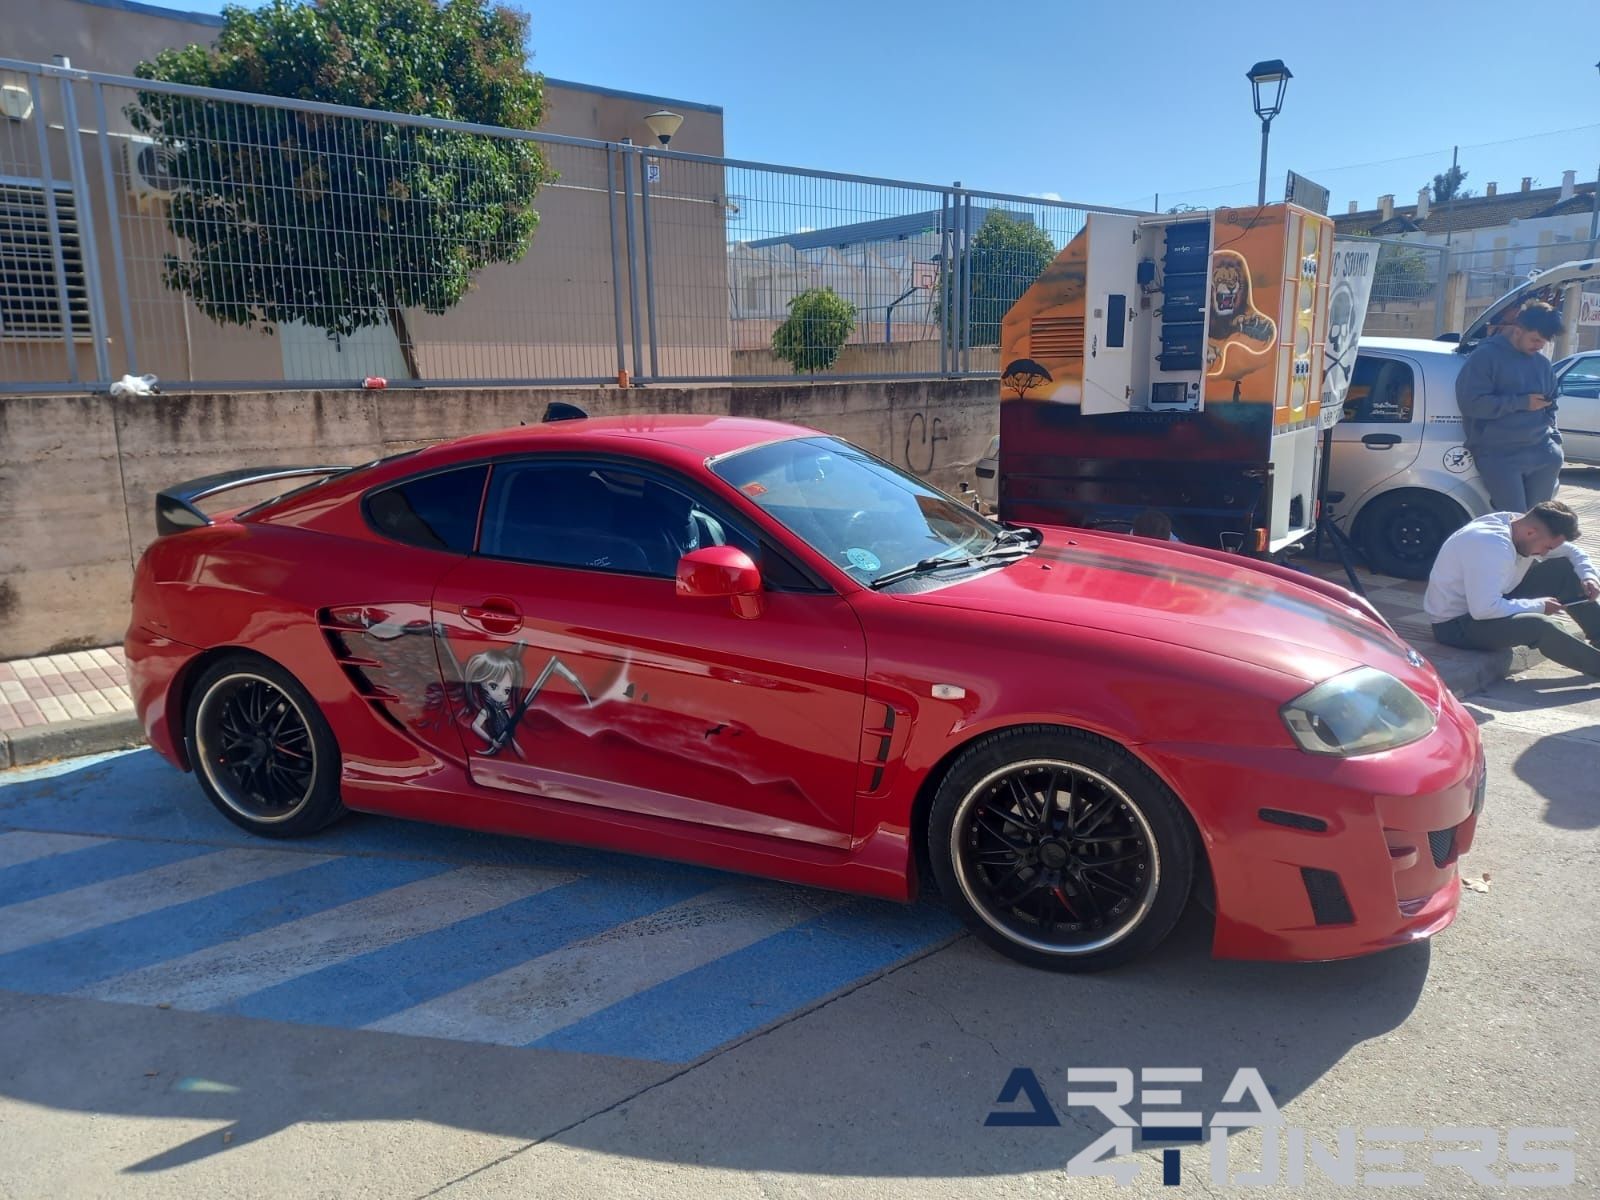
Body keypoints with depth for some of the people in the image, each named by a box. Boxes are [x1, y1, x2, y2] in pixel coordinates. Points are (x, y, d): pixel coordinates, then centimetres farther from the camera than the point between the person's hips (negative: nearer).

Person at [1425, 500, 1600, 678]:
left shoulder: (1520, 526, -2)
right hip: (1455, 624, -10)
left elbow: (1572, 552, 15)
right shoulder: (1492, 545, -30)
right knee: (1540, 625, -30)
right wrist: (1538, 606, -22)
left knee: (1564, 570, 5)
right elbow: (1483, 610, -37)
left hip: (1489, 602, 10)